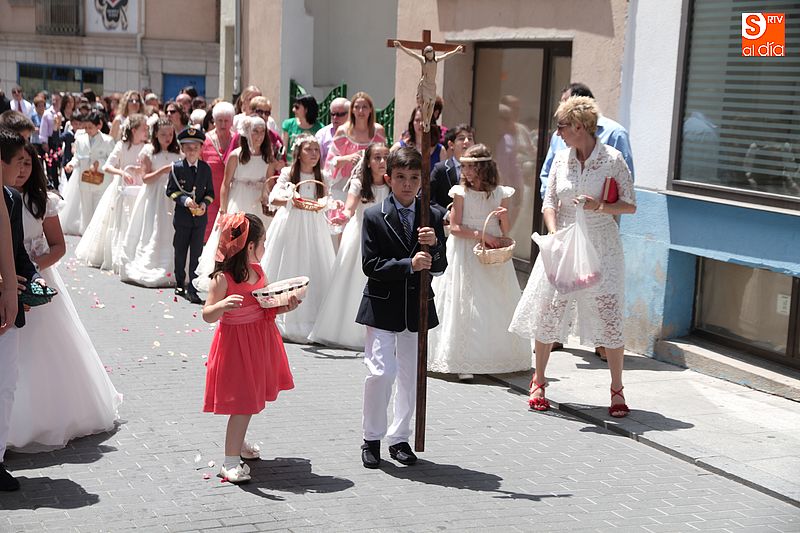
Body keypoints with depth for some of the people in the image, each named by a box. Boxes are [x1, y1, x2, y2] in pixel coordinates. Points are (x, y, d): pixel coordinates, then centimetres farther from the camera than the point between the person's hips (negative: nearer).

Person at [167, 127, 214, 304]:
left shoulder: (206, 168, 2)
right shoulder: (176, 167, -4)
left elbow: (210, 192, 6)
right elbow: (170, 191, -3)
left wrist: (205, 204, -13)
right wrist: (184, 200, -19)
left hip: (200, 217, 0)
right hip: (182, 217, 0)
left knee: (196, 254, -3)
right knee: (180, 252, 14)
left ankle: (192, 290, 1)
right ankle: (180, 284, 32)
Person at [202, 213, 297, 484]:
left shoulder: (257, 271, 5)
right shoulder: (222, 278, -18)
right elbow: (207, 315, -18)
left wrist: (284, 307, -2)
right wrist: (223, 305, -38)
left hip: (259, 339, 8)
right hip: (236, 342, -8)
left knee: (252, 397, 18)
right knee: (243, 402, -7)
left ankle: (237, 443, 38)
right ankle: (230, 461, 1)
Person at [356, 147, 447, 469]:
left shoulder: (433, 217, 3)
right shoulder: (374, 217, -6)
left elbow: (440, 267, 1)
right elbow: (370, 265, -13)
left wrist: (434, 245, -20)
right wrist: (409, 264, -22)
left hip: (416, 308, 4)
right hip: (383, 307, -4)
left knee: (411, 376, 12)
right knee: (381, 372, -9)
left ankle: (399, 438, 27)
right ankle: (372, 438, 10)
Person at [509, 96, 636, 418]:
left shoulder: (612, 159, -7)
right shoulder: (562, 159, 5)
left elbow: (630, 206, -4)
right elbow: (549, 202, 6)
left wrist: (600, 207, -20)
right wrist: (554, 235, -10)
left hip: (601, 249, -3)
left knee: (609, 318, -3)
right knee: (548, 311, 5)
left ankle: (617, 389, 13)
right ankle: (539, 381, 22)